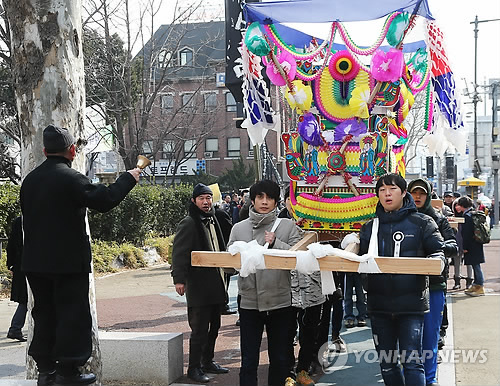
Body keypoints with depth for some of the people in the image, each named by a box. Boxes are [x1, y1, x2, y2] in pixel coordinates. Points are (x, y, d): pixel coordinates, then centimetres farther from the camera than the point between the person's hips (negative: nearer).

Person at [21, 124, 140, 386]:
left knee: (45, 313, 14)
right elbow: (104, 200, -19)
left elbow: (28, 218, 15)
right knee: (72, 313, 1)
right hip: (68, 261, -7)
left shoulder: (30, 180, 10)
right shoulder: (70, 178, -15)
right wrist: (129, 178, -5)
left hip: (35, 261, 7)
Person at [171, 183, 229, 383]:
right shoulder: (188, 224, -11)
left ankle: (207, 361, 28)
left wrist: (223, 274, 25)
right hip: (198, 286, -8)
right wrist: (179, 279, -25)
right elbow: (179, 253, -18)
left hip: (216, 283, 9)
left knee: (214, 325, 16)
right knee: (199, 329, -5)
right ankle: (194, 368, 5)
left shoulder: (212, 220, 15)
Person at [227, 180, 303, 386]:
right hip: (249, 302, 1)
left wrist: (276, 244, -18)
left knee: (280, 359, 13)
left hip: (280, 302, 0)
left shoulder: (288, 226, 2)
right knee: (248, 361, 6)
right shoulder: (238, 228, 7)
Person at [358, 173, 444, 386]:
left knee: (412, 362, -7)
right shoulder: (370, 227, 12)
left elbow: (438, 252, 1)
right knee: (387, 363, 13)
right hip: (379, 304, 4)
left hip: (411, 303, -4)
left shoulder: (422, 222, 3)